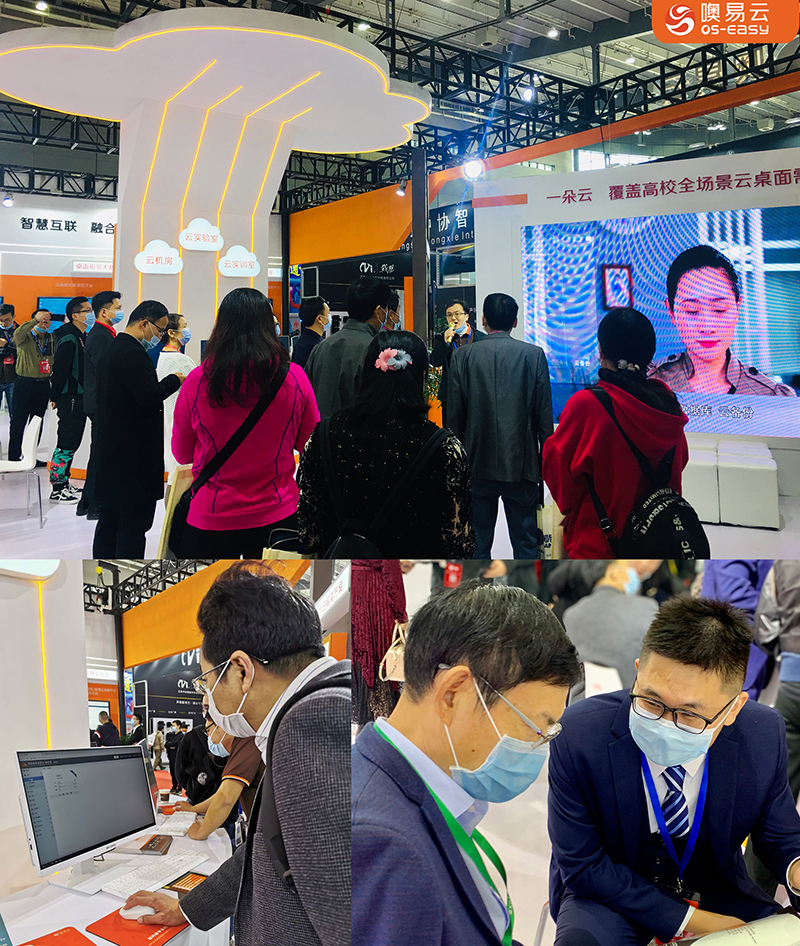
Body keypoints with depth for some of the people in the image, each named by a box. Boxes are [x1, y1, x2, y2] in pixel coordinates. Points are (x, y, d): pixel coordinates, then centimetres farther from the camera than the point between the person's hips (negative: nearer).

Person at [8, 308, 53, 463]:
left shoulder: (52, 338, 9)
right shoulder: (25, 337, -7)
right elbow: (17, 335, -29)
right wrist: (35, 320, -29)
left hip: (43, 385, 5)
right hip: (25, 384, -5)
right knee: (19, 421, 0)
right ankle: (14, 457, 7)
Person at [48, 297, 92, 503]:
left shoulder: (82, 336, 15)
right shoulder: (69, 337, -16)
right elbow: (60, 368, -18)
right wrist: (55, 397, -15)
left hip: (78, 397, 10)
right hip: (69, 398, -10)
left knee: (71, 442, 14)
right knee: (67, 443, -7)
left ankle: (64, 484, 23)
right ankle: (57, 490, -1)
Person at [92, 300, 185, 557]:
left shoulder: (113, 350, 16)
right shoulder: (132, 353, -17)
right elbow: (149, 395, -26)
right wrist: (175, 380, -10)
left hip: (111, 452, 11)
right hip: (133, 456, -11)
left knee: (111, 518, 16)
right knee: (135, 521, -5)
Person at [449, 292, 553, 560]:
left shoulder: (462, 356, -1)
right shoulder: (533, 355, -3)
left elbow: (454, 415, 1)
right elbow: (544, 414, -1)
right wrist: (545, 461, 8)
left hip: (477, 464, 1)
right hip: (522, 465, 0)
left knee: (477, 542, 9)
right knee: (525, 542, 8)